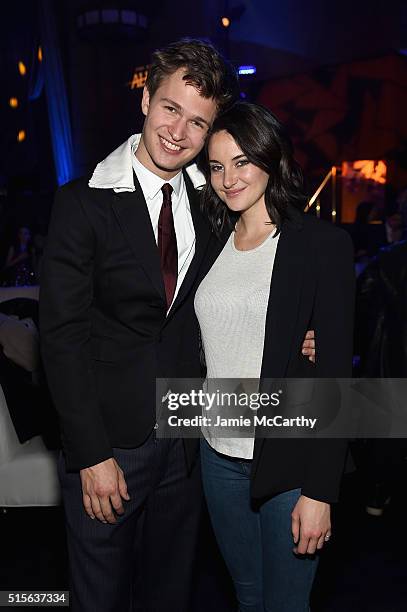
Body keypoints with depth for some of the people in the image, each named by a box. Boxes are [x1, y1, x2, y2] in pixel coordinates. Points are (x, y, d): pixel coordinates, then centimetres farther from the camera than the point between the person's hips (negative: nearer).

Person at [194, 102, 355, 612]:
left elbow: (335, 371, -12)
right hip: (218, 456, 5)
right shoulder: (213, 244, 6)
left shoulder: (323, 244, -10)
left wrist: (320, 491, -14)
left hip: (289, 462, -4)